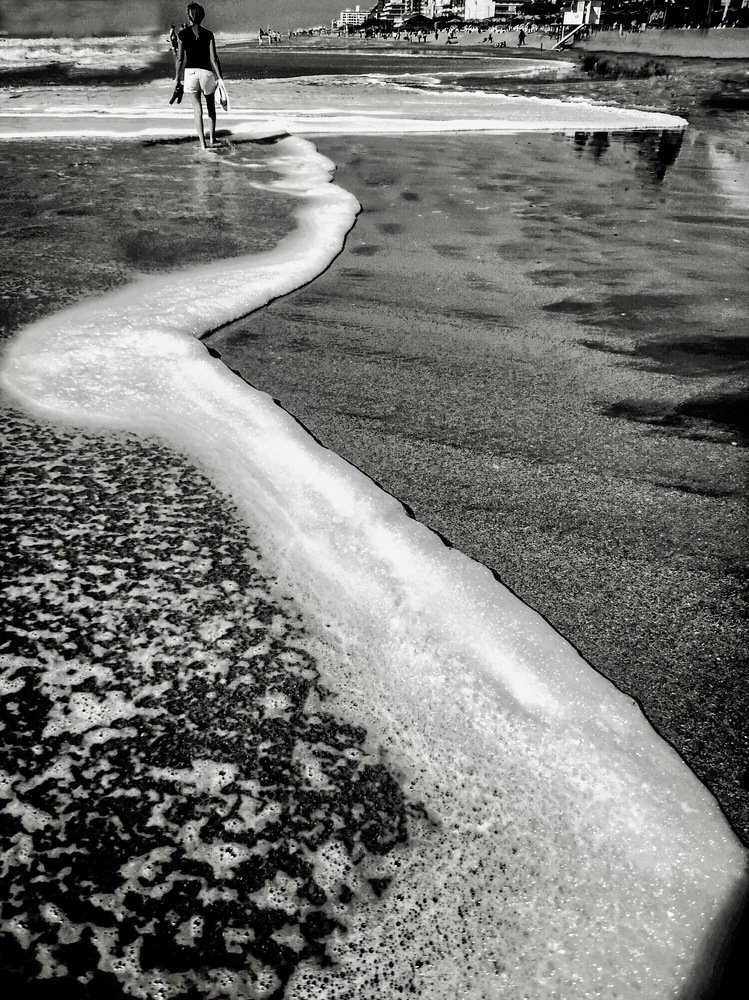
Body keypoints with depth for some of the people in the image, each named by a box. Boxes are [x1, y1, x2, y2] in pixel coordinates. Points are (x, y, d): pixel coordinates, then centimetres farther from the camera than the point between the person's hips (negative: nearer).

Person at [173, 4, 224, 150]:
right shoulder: (208, 34, 0)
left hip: (190, 72, 0)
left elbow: (180, 58, -1)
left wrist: (178, 79, 5)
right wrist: (219, 77, -1)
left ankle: (203, 143, -4)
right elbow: (214, 58, -6)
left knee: (197, 110, 1)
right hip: (206, 72, 0)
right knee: (211, 108, 19)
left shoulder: (183, 34, 1)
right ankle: (212, 139, 20)